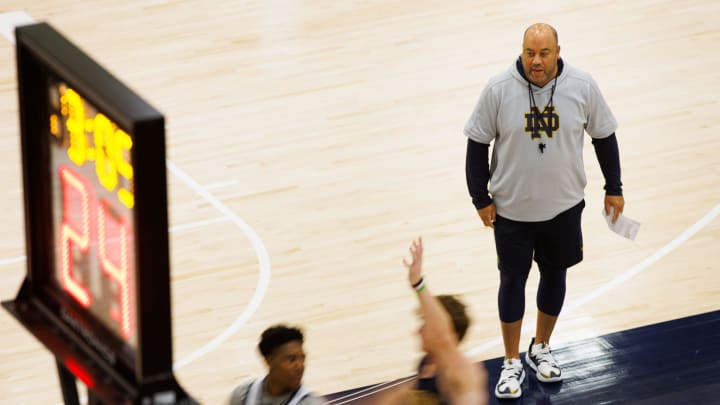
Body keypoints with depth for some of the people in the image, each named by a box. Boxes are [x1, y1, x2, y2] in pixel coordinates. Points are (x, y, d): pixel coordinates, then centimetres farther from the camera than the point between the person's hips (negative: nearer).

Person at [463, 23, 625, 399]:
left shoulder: (582, 86, -14)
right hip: (512, 209, -2)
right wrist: (481, 198, -5)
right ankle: (512, 363, 25)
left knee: (554, 273, 17)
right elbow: (478, 144, -7)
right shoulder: (498, 89, -18)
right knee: (513, 280, 9)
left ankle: (541, 348, 39)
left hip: (564, 205, 2)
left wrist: (613, 189, 5)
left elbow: (604, 136, 1)